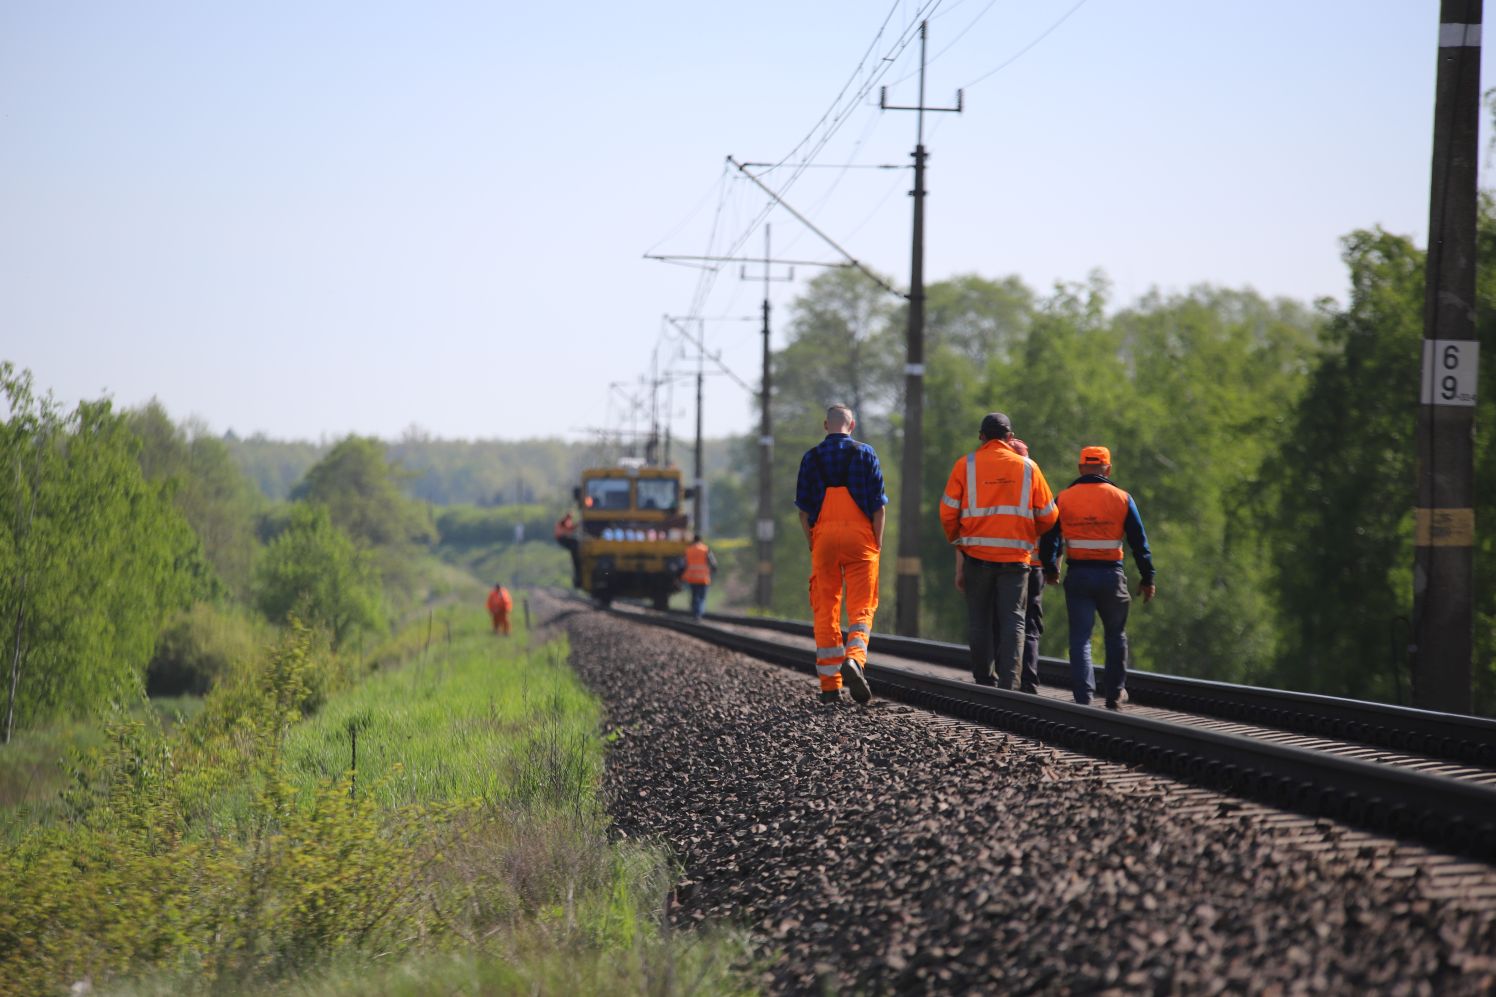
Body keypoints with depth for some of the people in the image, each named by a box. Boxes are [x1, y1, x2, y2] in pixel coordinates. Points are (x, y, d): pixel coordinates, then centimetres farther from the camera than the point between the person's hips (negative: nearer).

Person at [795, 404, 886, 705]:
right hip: (859, 535, -1)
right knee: (861, 607, 1)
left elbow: (803, 508, 6)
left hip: (824, 536, 1)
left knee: (825, 611, 6)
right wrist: (877, 542, 4)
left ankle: (829, 683, 6)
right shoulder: (865, 453, 2)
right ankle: (854, 658, -26)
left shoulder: (811, 458, 7)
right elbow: (878, 504, -1)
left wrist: (811, 543, 12)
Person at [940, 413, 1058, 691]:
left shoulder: (966, 465, 3)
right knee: (1012, 621, 1)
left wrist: (958, 542, 17)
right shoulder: (1027, 467, 6)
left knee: (979, 621, 9)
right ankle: (1007, 683, -9)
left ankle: (984, 682, 12)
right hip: (1016, 556, 0)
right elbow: (1047, 516, 9)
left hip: (977, 554, 0)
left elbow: (948, 512, 1)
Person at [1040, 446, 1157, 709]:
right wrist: (1148, 579, 8)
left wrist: (1050, 569, 22)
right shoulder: (1121, 499, 1)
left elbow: (1048, 539, 5)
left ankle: (1083, 696, -9)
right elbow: (1139, 542, 1)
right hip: (1111, 576, 0)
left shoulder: (1063, 499, 2)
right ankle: (1114, 696, 18)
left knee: (1080, 638, 2)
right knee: (1115, 637, 15)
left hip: (1077, 576, 0)